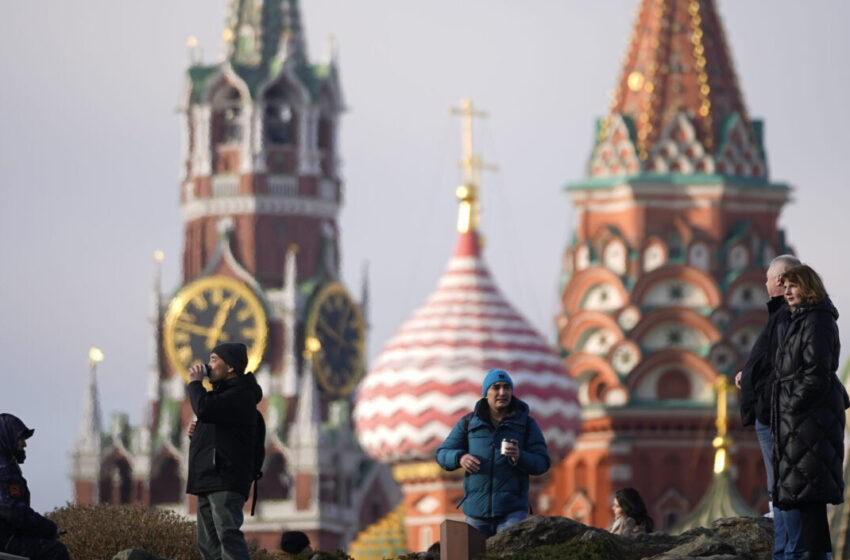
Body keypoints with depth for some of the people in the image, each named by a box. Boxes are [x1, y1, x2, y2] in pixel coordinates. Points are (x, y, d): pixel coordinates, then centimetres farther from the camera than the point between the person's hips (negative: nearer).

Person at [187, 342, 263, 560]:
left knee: (227, 534, -21)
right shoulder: (222, 393, 24)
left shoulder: (240, 395, -10)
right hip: (208, 480, 11)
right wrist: (196, 433, 11)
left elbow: (204, 409, -26)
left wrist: (194, 383, -8)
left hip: (226, 481, -11)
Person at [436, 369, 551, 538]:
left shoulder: (527, 424, 3)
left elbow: (541, 463, 0)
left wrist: (519, 457, -21)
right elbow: (443, 454, 7)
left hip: (512, 511, -2)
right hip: (476, 510, 2)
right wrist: (461, 458, -16)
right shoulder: (469, 422, 7)